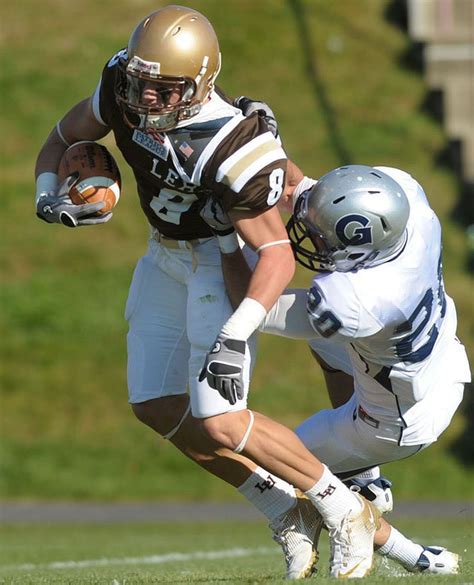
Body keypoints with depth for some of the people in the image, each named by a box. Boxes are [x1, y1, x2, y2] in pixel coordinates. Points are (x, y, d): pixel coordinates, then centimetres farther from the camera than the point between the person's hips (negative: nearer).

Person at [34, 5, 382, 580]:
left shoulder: (230, 149, -35)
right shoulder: (122, 87, -16)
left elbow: (277, 254, -31)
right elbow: (62, 140, 2)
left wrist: (236, 334, -40)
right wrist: (49, 197, -18)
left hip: (227, 260, -8)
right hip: (168, 255, 8)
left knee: (218, 424, -15)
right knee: (157, 408, 9)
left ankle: (344, 510, 5)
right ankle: (285, 511, 21)